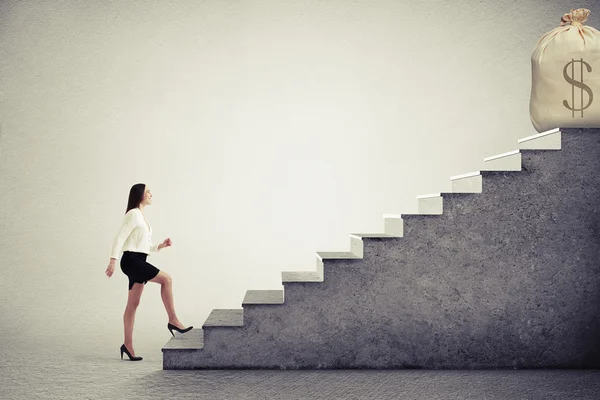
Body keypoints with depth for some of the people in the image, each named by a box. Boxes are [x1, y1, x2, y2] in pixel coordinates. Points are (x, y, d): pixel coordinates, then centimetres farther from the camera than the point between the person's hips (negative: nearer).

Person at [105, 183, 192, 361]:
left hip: (138, 261, 10)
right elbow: (120, 238, -15)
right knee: (166, 279, -19)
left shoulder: (141, 217, 21)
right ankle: (173, 320, -14)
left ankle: (128, 345, 10)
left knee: (133, 304, 7)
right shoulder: (133, 214, -7)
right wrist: (113, 260, -22)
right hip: (131, 260, -10)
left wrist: (161, 245, 11)